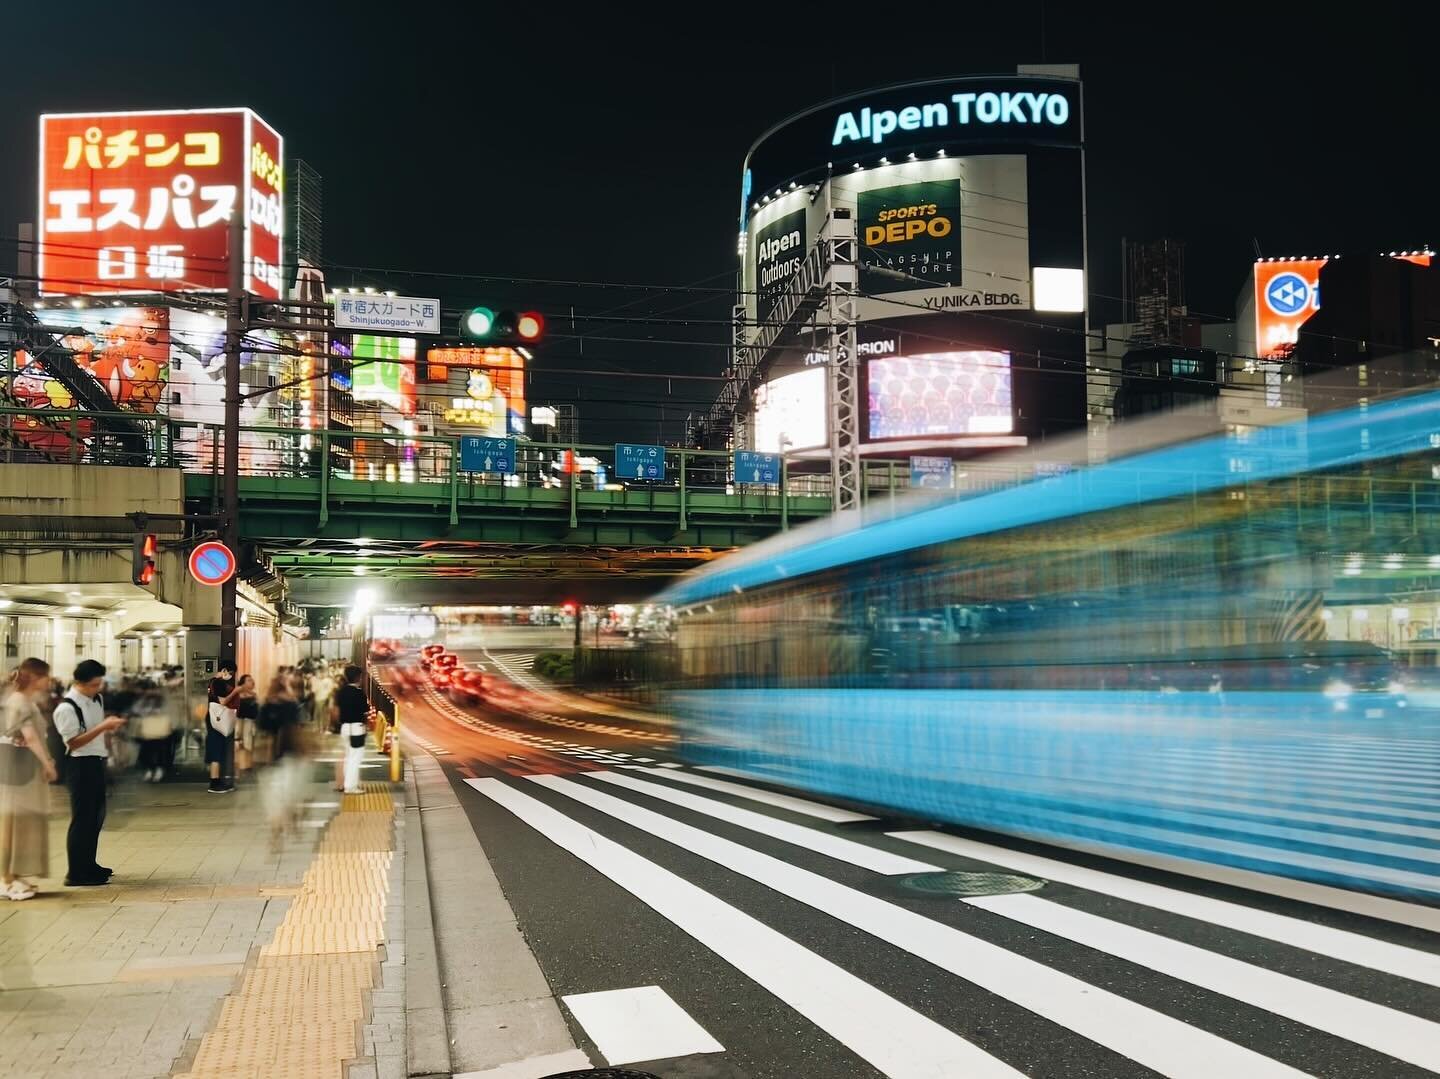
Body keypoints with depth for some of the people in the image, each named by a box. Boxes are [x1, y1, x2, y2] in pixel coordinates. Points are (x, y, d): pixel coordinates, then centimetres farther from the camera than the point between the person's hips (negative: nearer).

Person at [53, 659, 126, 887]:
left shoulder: (97, 699, 9)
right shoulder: (66, 708, -18)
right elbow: (74, 742, -21)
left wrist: (111, 725, 6)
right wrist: (103, 726, -24)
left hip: (97, 762, 9)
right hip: (80, 765, -9)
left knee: (97, 815, 17)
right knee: (82, 818, -4)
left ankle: (89, 865, 30)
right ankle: (76, 874, 3)